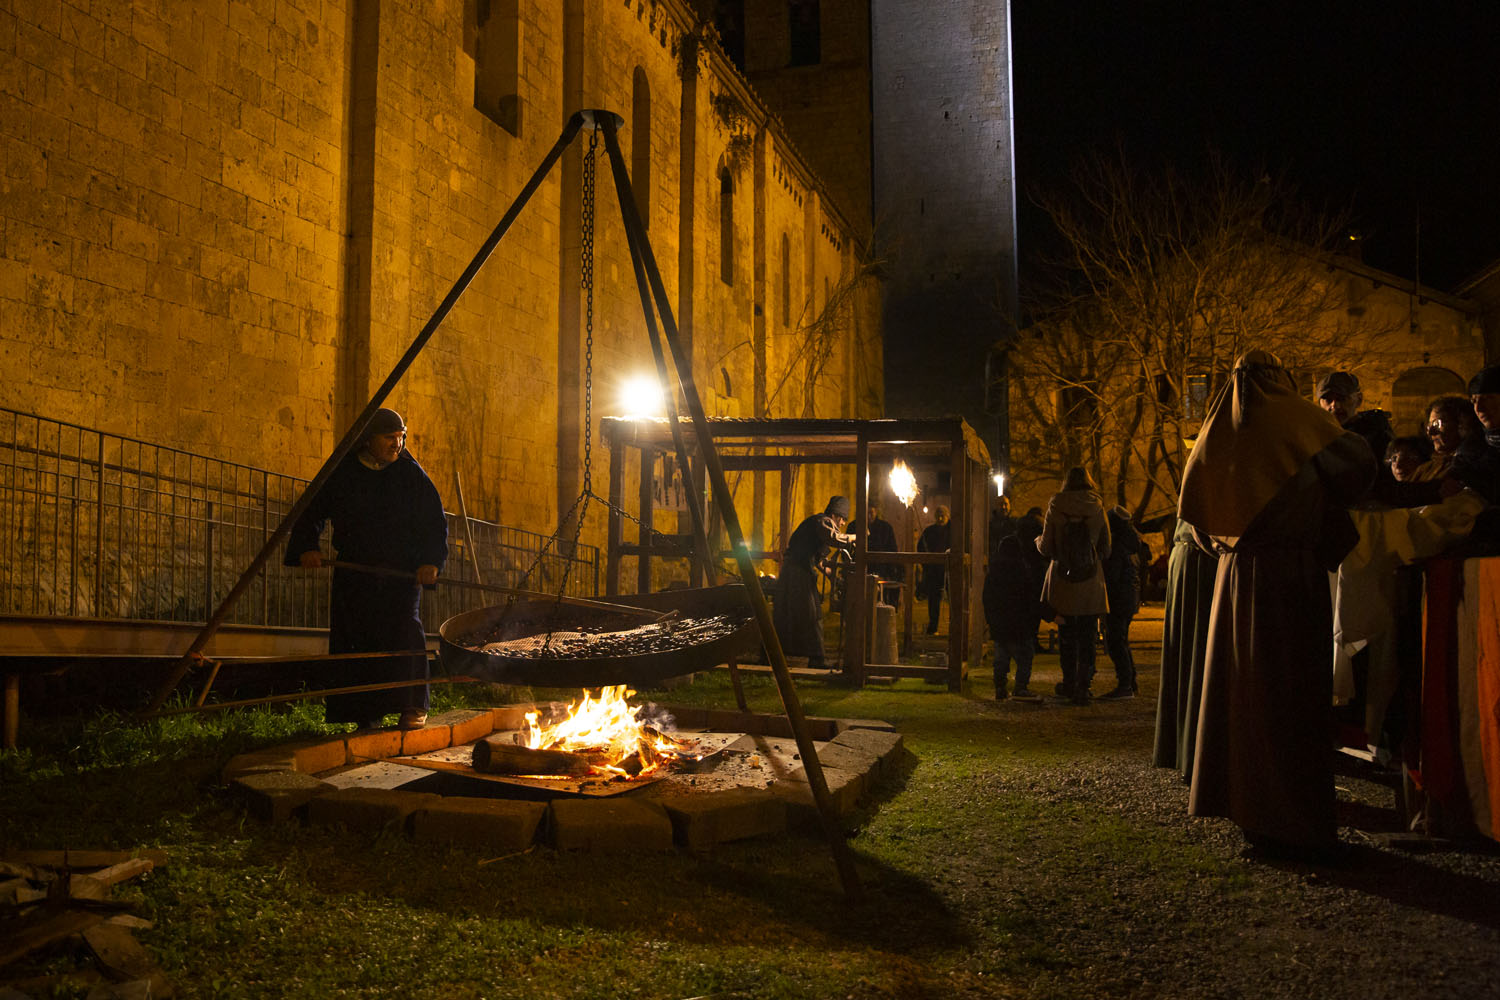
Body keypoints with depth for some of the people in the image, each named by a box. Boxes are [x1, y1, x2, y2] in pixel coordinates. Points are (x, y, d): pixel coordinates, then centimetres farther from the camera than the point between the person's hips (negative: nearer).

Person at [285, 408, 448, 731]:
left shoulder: (411, 475, 1)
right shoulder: (341, 473, 3)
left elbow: (435, 522, 3)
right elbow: (311, 513, 9)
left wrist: (431, 561, -11)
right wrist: (307, 547, -7)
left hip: (402, 571, -1)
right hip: (353, 570, 1)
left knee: (405, 631, -14)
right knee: (358, 639, -3)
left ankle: (413, 707, -3)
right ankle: (367, 715, 6)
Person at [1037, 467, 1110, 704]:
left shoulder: (1055, 509, -4)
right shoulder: (1097, 510, -2)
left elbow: (1046, 548, -1)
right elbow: (1106, 549, 3)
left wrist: (1038, 540, 21)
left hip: (1061, 581, 0)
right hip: (1090, 582, 0)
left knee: (1066, 635, 13)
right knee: (1087, 637, 6)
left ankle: (1069, 685, 21)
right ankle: (1082, 687, 2)